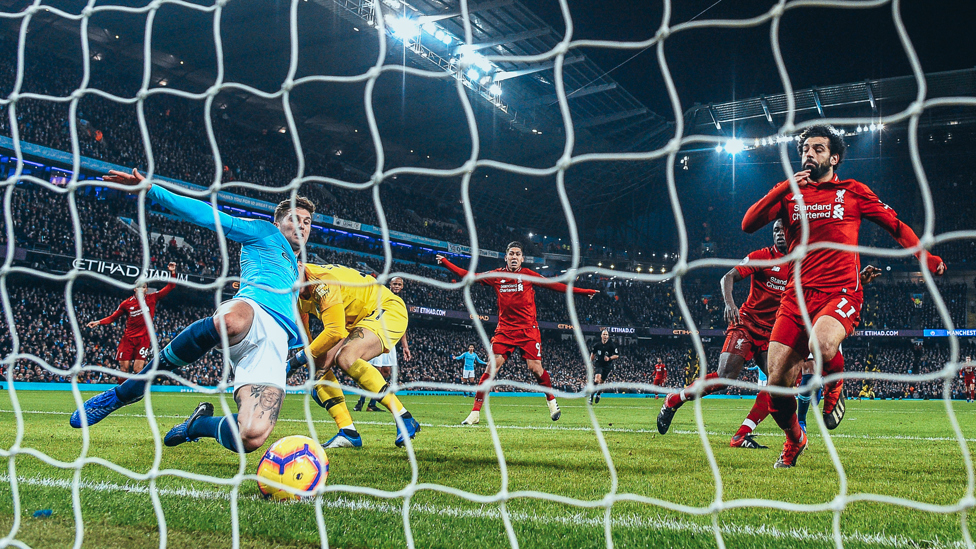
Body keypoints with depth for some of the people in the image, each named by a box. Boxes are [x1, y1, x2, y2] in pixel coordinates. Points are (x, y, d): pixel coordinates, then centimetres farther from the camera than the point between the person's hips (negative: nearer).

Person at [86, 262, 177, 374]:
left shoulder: (152, 299, 2)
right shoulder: (127, 304, 4)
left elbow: (170, 287, 1)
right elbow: (113, 317, 13)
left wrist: (173, 272, -10)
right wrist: (99, 322, 0)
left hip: (144, 338, -1)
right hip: (128, 338, 1)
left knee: (138, 368, -10)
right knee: (124, 367, -3)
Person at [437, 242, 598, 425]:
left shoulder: (528, 275, 1)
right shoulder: (496, 276, 6)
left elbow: (555, 285, 1)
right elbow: (467, 275, 12)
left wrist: (584, 291, -1)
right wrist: (445, 263, 12)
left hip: (528, 330, -1)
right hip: (504, 330, 1)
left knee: (535, 367, -11)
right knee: (492, 367, -10)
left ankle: (551, 401, 18)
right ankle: (475, 413, -3)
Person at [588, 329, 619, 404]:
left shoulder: (611, 345, -5)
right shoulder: (597, 345, 1)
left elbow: (617, 355, -3)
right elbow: (592, 353, 19)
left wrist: (609, 358, -19)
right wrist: (590, 362, 15)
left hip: (607, 366, 0)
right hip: (598, 365, 0)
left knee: (602, 381, 5)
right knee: (597, 379, -21)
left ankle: (598, 395, 33)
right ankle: (591, 397, -17)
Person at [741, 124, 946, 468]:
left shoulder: (853, 192, 10)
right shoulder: (790, 194, 14)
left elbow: (896, 226, 13)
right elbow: (748, 224, 2)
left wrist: (926, 258, -3)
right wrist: (782, 189, -7)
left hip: (841, 292, -2)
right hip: (797, 295, 3)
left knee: (821, 345, -36)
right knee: (776, 384, -5)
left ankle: (834, 391, 0)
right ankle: (794, 440, 25)